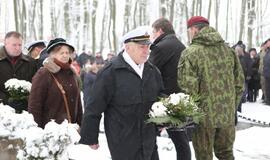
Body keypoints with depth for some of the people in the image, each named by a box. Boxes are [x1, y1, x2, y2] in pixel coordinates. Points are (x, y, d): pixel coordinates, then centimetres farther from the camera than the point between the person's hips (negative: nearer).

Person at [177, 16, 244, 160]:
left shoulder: (190, 53, -12)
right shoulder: (228, 50, 5)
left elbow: (187, 88, -18)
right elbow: (239, 83, 7)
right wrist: (232, 107, 17)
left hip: (204, 116, -5)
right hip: (227, 115, 5)